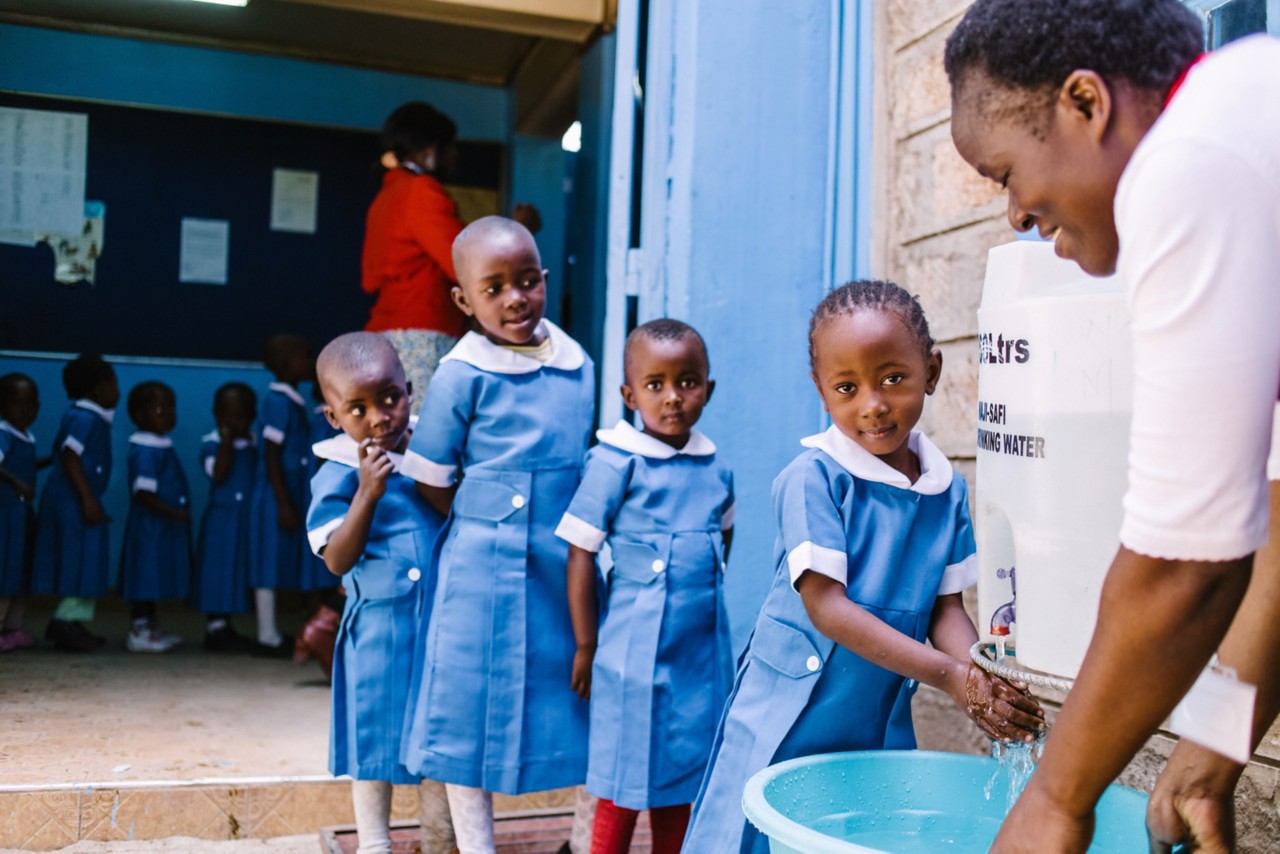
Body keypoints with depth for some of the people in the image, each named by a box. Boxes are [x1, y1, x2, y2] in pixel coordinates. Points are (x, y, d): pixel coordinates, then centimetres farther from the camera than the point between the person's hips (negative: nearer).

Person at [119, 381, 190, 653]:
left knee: (155, 579, 16)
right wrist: (174, 512, -26)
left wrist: (178, 513, 14)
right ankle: (139, 632, 4)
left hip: (164, 527, 10)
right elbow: (143, 493, -23)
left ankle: (151, 629, 26)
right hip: (149, 526, -10)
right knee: (145, 579, -3)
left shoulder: (163, 446, 14)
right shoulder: (146, 451, -17)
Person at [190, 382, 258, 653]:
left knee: (238, 574, 10)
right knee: (220, 573, -2)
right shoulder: (212, 443, -6)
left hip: (249, 519, 6)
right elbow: (218, 473, -21)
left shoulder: (256, 443, 9)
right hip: (222, 518, -5)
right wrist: (226, 440, -20)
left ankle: (224, 629, 19)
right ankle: (216, 627, 7)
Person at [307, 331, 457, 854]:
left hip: (442, 623, 4)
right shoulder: (339, 474, -10)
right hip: (378, 629, -3)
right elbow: (337, 560, -17)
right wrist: (368, 491, -27)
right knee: (376, 735, 11)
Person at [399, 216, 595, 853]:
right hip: (486, 569, -4)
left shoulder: (578, 365, 5)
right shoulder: (462, 376, -10)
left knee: (580, 705, 13)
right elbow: (430, 482, -5)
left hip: (566, 566, 5)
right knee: (474, 712, 6)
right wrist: (493, 528, -3)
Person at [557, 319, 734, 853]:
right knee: (623, 791, 5)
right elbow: (581, 555, -9)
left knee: (681, 786, 16)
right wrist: (586, 647, -7)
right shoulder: (615, 463, -11)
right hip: (635, 649, -5)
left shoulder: (716, 469, 4)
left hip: (702, 649, 5)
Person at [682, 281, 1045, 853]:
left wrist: (983, 676, -17)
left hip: (883, 721, 5)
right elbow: (826, 607, -20)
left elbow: (946, 606, 4)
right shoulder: (812, 478, -16)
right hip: (791, 720, -4)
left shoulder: (949, 490, 1)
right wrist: (950, 676, -22)